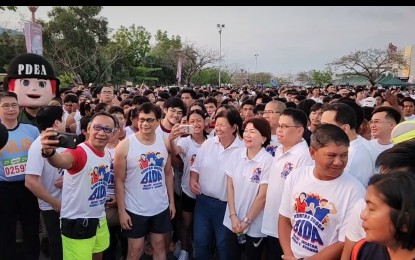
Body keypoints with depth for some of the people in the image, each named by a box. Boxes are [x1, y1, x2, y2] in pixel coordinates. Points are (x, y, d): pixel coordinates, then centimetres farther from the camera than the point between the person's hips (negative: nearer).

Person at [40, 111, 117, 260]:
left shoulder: (108, 154, 2)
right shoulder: (79, 151, -21)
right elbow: (63, 161, -44)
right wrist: (50, 152, -64)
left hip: (100, 220, 8)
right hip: (77, 222, -7)